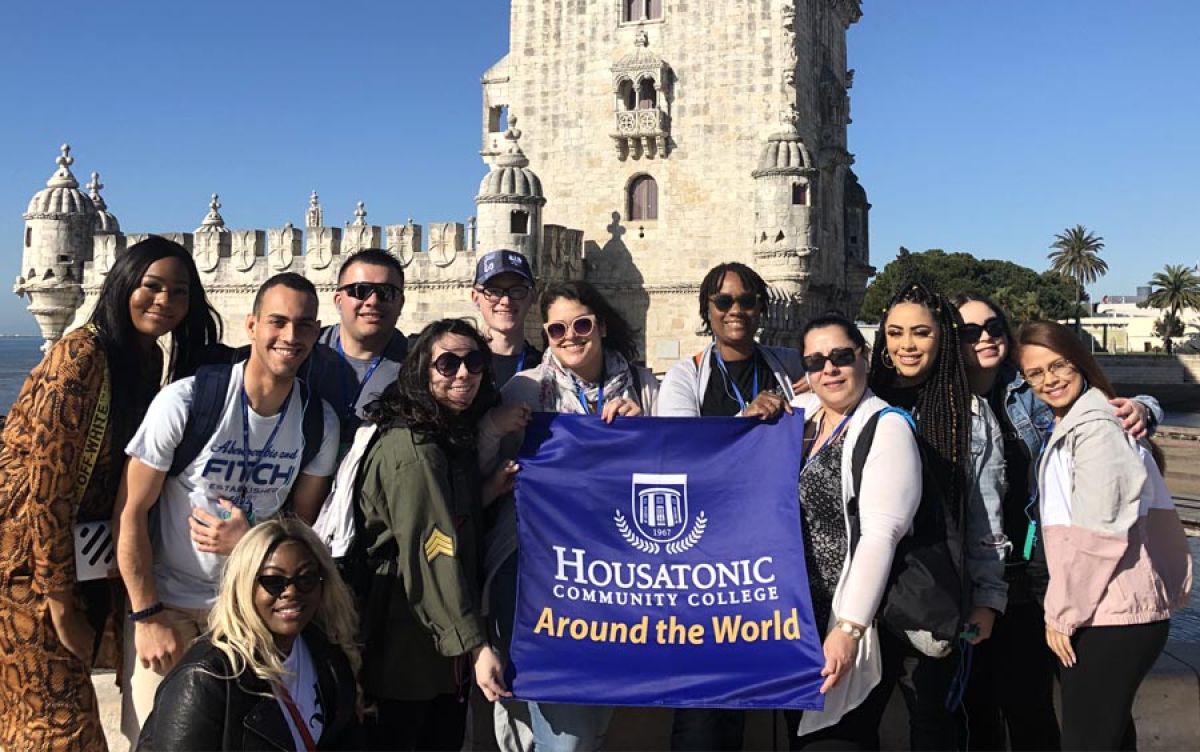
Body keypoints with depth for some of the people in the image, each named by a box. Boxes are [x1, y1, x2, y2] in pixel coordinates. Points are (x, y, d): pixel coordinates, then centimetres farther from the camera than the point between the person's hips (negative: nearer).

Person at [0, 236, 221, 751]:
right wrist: (62, 607, -18)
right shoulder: (82, 355, -21)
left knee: (68, 702, 18)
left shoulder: (151, 360, 4)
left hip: (79, 557, 8)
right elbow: (45, 482, -22)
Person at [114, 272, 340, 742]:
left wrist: (247, 540, -19)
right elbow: (130, 512, -13)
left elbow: (303, 522, 1)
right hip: (165, 602, -3)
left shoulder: (320, 422, -8)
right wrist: (146, 616, -12)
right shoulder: (185, 401, -19)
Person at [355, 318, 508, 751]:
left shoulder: (455, 438, 10)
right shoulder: (413, 450, -21)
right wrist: (476, 644, -27)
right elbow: (435, 553, -26)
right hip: (412, 640, -9)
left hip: (447, 637, 9)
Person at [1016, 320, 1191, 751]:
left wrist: (1062, 613, -13)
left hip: (1109, 618, -10)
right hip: (1104, 613, 10)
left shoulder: (1096, 429, -15)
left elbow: (1098, 537, -19)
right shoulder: (1068, 426, 16)